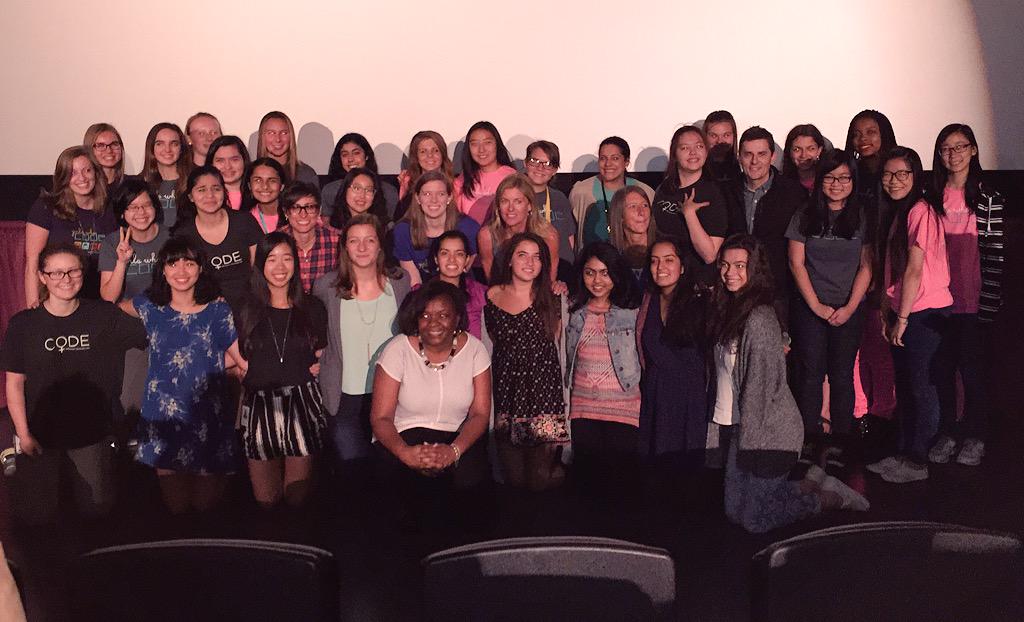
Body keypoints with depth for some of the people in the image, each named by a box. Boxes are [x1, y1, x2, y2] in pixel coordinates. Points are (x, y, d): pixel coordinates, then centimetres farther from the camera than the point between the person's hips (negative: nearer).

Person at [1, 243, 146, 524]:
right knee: (36, 514, 1)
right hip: (40, 433, 0)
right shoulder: (23, 324, -7)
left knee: (97, 507, 3)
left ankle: (70, 471, 34)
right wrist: (23, 435, -6)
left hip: (90, 431, 1)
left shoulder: (104, 315, -6)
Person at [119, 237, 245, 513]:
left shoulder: (218, 310, -5)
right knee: (176, 506, 6)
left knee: (205, 504, 6)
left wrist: (209, 363, -1)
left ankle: (220, 477, 37)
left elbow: (245, 363, -4)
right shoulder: (150, 306, 1)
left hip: (209, 420, -1)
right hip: (164, 415, 2)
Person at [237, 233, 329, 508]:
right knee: (265, 500, -1)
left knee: (297, 498, -4)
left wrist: (309, 369, 1)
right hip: (260, 406, 0)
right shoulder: (246, 311, 6)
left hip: (302, 403, 0)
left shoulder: (312, 308, 9)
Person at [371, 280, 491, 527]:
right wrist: (405, 452, -31)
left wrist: (454, 450, -24)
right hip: (403, 437, -1)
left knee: (471, 476, -30)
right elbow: (381, 418, -9)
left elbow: (480, 413, -3)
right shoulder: (398, 350, -7)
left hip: (457, 439, 2)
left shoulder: (474, 349, -1)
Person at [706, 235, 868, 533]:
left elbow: (761, 386, -21)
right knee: (734, 512, 15)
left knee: (755, 521, 1)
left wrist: (748, 443, -17)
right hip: (736, 427, 9)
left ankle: (831, 498, 18)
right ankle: (812, 483, 27)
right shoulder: (726, 308, 7)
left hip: (767, 431, -9)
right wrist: (718, 430, 11)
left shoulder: (759, 320, -21)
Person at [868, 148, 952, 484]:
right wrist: (887, 312, 11)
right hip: (903, 313, 9)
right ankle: (904, 453, 26)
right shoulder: (899, 213, 14)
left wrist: (902, 319, -14)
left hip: (925, 312, -9)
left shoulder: (920, 211, -16)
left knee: (921, 387, 0)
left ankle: (917, 462, 11)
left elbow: (914, 270, -18)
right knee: (905, 386, 15)